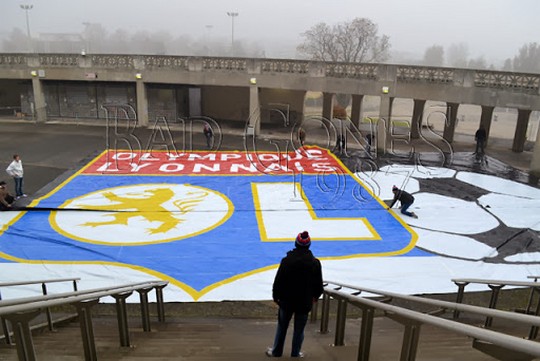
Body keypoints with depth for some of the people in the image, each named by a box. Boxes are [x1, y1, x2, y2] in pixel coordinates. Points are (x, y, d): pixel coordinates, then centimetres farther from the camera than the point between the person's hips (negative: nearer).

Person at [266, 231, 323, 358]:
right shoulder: (315, 262, -7)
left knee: (282, 326, 14)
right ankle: (295, 353, 21)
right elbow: (318, 283, 1)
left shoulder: (287, 260, -13)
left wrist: (275, 295, 6)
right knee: (299, 329, 12)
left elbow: (278, 281, -9)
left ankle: (276, 351, 24)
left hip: (287, 300, 0)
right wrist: (315, 296, 20)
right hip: (305, 302, 1)